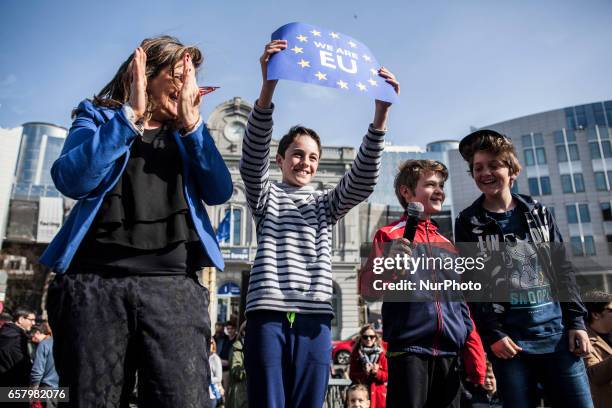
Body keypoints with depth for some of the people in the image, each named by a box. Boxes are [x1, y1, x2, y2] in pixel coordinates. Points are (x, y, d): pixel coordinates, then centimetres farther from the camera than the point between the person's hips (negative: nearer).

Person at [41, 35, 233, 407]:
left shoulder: (187, 133, 18)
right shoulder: (97, 117, 13)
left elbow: (219, 192, 2)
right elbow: (72, 180, -7)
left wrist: (191, 122, -4)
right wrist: (130, 114, -8)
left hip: (173, 284, 1)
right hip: (94, 282, 0)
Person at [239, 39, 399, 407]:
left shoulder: (327, 203, 18)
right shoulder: (265, 194, 13)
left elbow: (364, 180, 1)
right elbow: (252, 159, -7)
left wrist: (381, 113, -12)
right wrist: (268, 88, -21)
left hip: (315, 316, 2)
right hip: (268, 311, -2)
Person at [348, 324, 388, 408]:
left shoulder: (381, 354, 3)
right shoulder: (356, 354, 2)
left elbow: (387, 376, 3)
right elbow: (352, 375, 0)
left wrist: (377, 372, -15)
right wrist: (364, 373, -17)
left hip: (379, 392, 1)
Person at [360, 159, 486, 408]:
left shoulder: (446, 244, 17)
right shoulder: (390, 235, 1)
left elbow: (460, 303, 18)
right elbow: (367, 289, -8)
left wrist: (475, 356, 14)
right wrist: (388, 266, -28)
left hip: (449, 354, 6)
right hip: (408, 349, -5)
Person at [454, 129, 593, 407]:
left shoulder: (537, 212, 9)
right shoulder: (468, 223, 0)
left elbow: (562, 269, 10)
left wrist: (576, 321, 3)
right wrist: (492, 334, -9)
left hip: (557, 334, 3)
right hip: (509, 340, -2)